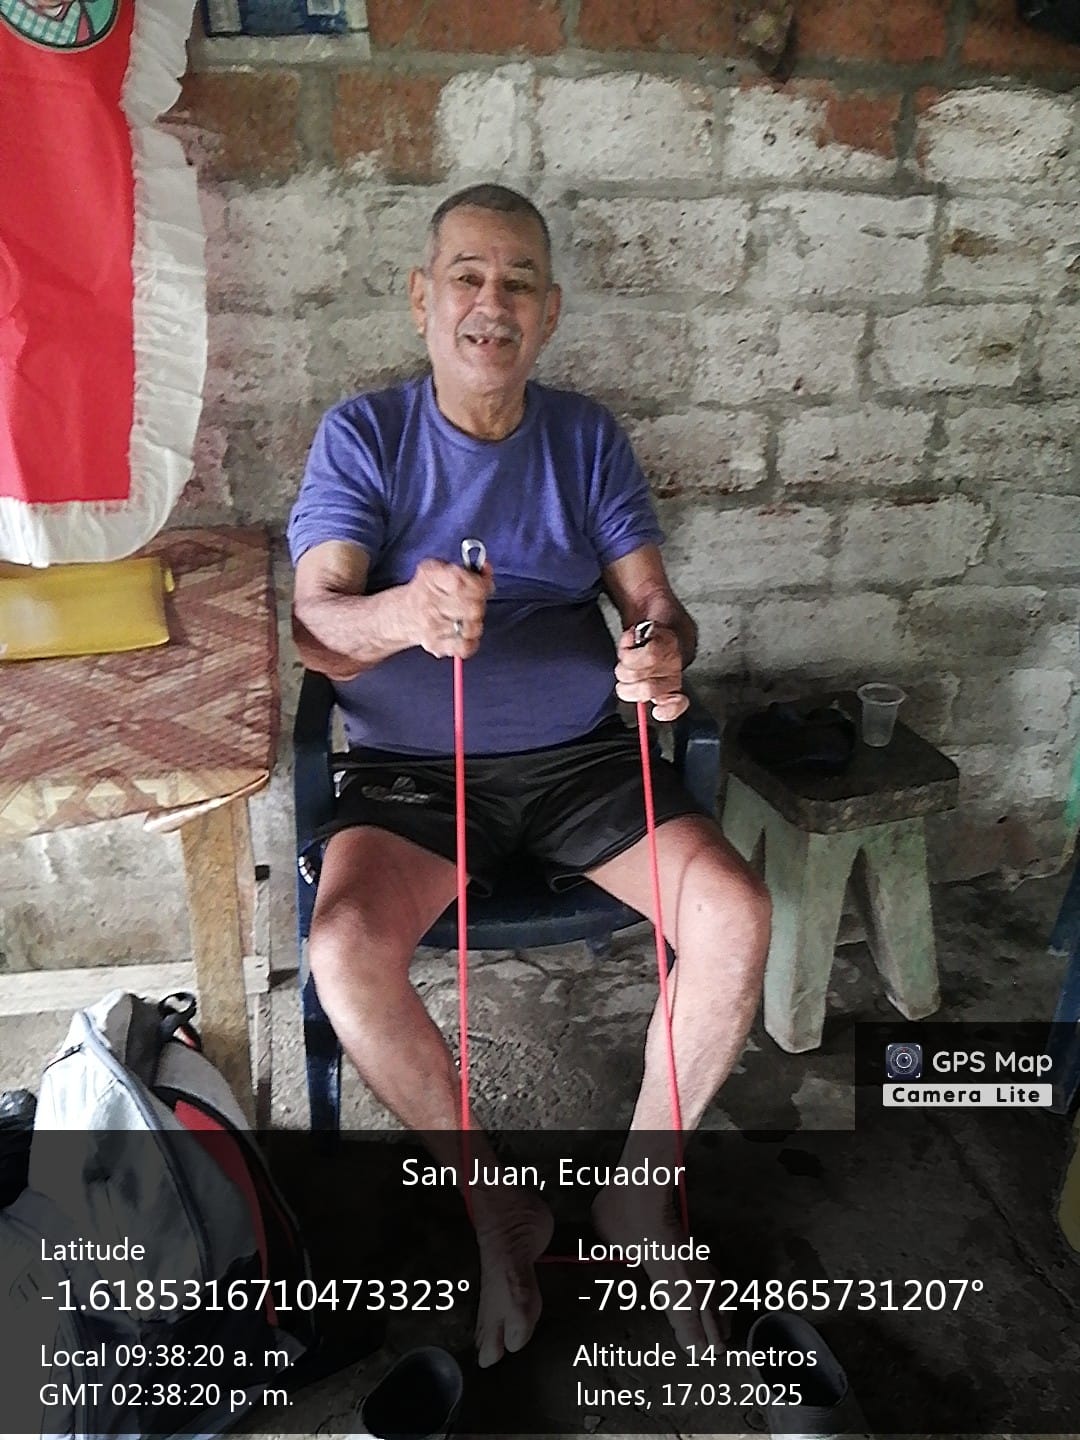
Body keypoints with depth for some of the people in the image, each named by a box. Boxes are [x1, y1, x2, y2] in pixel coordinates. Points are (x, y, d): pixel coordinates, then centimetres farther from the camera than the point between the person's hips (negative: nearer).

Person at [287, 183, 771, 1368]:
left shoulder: (586, 437, 7)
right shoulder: (362, 436, 0)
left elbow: (653, 603, 0)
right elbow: (315, 625, -12)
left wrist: (666, 652, -26)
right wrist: (403, 614, -36)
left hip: (581, 754, 2)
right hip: (412, 767, -1)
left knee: (737, 917, -19)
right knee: (344, 948, -28)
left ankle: (636, 1189, 6)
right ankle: (495, 1205, -1)